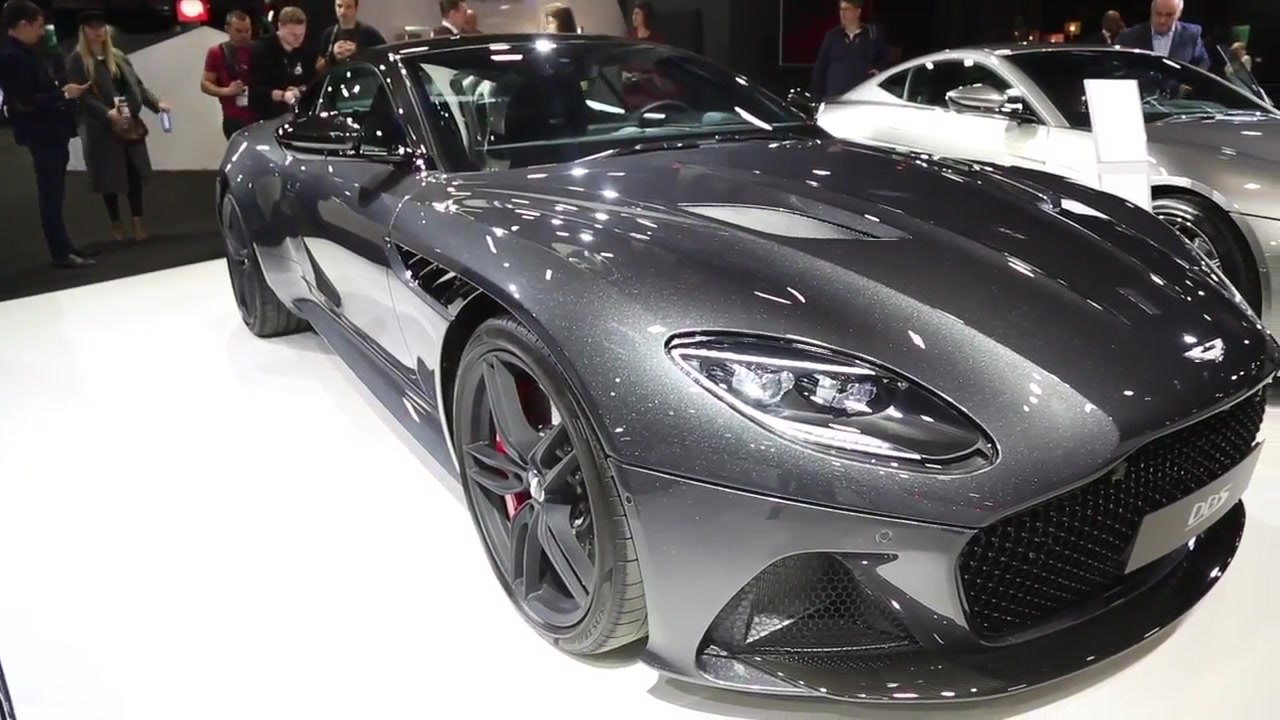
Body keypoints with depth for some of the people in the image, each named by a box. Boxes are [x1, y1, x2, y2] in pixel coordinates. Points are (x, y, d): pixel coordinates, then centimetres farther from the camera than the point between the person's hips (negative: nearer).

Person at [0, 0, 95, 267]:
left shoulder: (24, 52, 14)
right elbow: (25, 102, -22)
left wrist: (62, 89, 4)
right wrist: (63, 94, -16)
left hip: (51, 131, 10)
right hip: (41, 133, -10)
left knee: (54, 194, 13)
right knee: (51, 195, -4)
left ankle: (64, 247, 21)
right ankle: (61, 252, 1)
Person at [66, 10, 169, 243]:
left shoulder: (118, 57, 15)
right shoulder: (76, 61, -1)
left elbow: (136, 85, 12)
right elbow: (82, 96, -11)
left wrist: (156, 103, -5)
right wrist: (107, 113, -25)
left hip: (130, 126, 4)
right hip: (101, 130, -4)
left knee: (135, 174, 2)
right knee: (109, 178, 3)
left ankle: (138, 224, 8)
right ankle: (116, 226, 14)